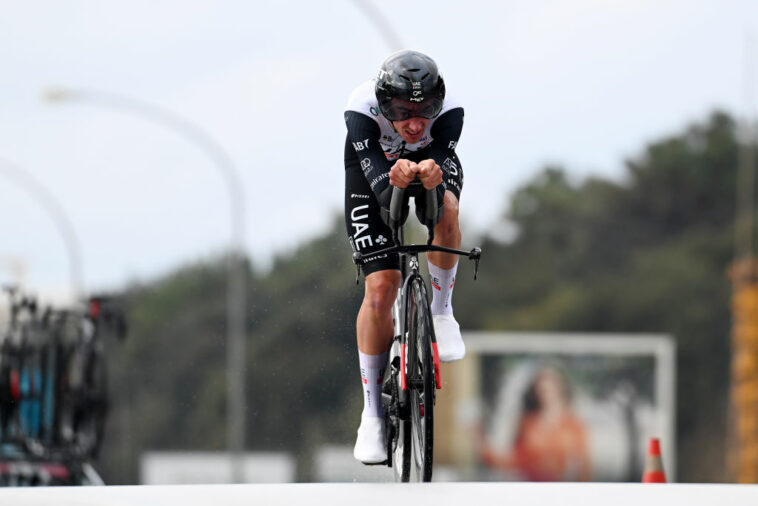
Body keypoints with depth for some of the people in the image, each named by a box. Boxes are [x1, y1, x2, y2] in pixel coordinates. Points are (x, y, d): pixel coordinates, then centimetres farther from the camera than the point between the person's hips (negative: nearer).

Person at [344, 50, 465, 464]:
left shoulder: (449, 112, -35)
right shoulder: (362, 111, -38)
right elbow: (377, 180, -44)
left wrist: (433, 181, -64)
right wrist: (395, 182, -67)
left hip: (433, 160, 1)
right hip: (373, 167, -1)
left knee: (446, 210, -36)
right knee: (380, 289, -13)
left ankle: (441, 312, -9)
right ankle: (372, 414, -2)